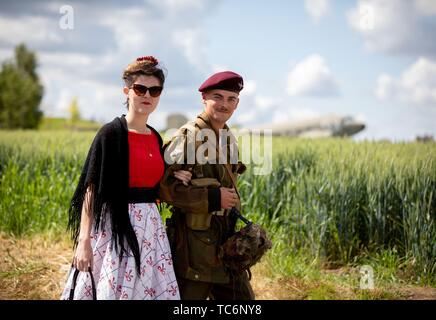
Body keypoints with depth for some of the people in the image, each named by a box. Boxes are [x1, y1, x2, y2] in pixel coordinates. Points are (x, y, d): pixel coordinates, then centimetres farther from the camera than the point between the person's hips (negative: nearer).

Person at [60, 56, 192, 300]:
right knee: (110, 290, -1)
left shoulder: (156, 139, 11)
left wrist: (172, 180, 1)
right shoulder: (111, 133, -9)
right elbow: (91, 189, -12)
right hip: (115, 226, -6)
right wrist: (84, 241, -19)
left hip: (150, 226, 7)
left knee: (153, 290, 6)